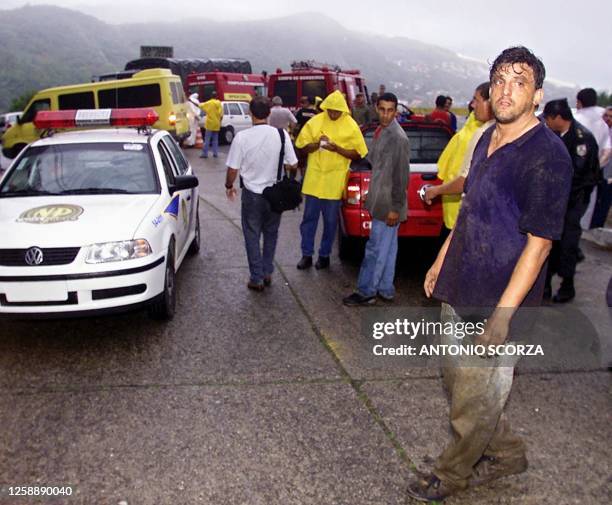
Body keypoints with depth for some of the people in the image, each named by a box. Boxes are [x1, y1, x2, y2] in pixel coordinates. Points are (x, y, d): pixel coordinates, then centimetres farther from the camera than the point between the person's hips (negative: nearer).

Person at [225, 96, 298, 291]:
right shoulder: (281, 134, -11)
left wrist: (229, 186, 9)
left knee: (252, 236, 12)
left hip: (252, 193, -2)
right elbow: (292, 165, -4)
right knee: (271, 234, 21)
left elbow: (233, 168, -10)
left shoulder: (242, 137, -16)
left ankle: (257, 278, 17)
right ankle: (267, 273, 28)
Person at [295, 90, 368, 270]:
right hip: (314, 177, 2)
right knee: (309, 218, 7)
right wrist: (317, 144, -15)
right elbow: (302, 147, 5)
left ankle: (324, 255, 22)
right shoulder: (315, 122, 2)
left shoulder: (351, 126, -3)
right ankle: (307, 254, 18)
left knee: (330, 221, 7)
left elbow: (357, 154, -3)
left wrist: (337, 149, -17)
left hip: (335, 180, -2)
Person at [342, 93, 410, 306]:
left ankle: (366, 292, 9)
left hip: (389, 205, -9)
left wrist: (396, 208, -19)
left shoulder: (398, 138, -17)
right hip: (380, 201, 9)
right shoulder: (380, 132, 11)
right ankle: (385, 289, 25)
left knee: (376, 249, -2)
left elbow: (402, 176, -18)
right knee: (387, 248, 15)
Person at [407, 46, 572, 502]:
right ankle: (508, 454, 42)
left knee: (476, 400, 8)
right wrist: (441, 262, 19)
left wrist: (503, 314, -22)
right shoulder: (487, 139, 8)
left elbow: (539, 242, -20)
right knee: (458, 380, 20)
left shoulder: (547, 155, -18)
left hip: (499, 301, -8)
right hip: (460, 291, 8)